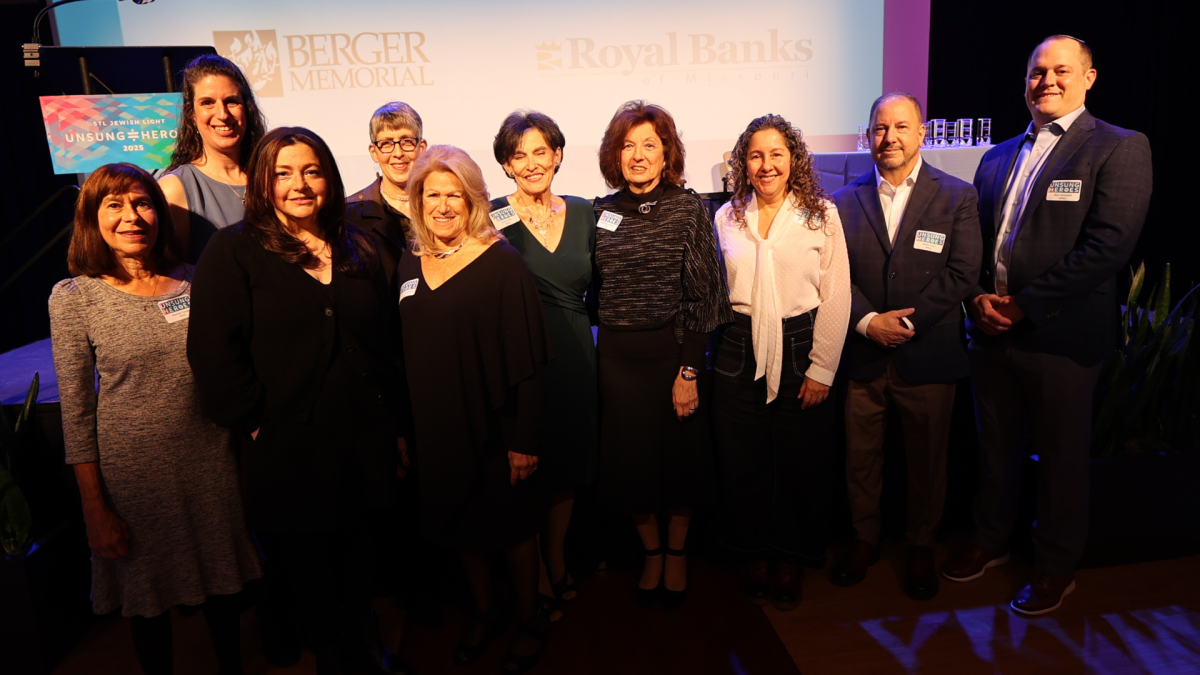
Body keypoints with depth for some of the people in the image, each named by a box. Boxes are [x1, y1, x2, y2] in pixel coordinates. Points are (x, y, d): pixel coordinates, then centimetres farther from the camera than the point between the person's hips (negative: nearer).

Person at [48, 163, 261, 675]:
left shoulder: (194, 283, 1)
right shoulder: (74, 297, -7)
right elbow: (76, 412, -6)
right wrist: (96, 509, -6)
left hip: (212, 464, 2)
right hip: (134, 473, -2)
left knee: (223, 583, 17)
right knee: (148, 598, 15)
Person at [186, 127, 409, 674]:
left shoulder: (358, 251, 10)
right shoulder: (234, 251, -5)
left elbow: (387, 346, 12)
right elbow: (214, 352, -11)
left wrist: (395, 426, 10)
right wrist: (257, 423, -12)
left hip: (365, 449, 4)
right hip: (288, 454, -3)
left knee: (357, 564, 19)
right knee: (308, 576, 13)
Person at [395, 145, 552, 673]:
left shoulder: (501, 263, -12)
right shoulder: (409, 263, 4)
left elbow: (527, 359, -14)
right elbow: (405, 352, 9)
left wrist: (524, 440, -16)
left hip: (493, 429, -5)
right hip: (435, 429, 5)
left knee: (510, 527, 12)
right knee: (459, 527, 18)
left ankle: (530, 619, 35)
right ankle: (484, 611, 42)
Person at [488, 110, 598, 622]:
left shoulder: (582, 213, 7)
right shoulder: (492, 218, -6)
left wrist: (586, 341, 6)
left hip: (576, 356, 4)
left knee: (568, 469, 16)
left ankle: (557, 562, 40)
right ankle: (536, 579, 29)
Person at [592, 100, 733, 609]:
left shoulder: (688, 208, -4)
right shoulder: (602, 212, 5)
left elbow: (701, 294, -7)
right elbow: (593, 290, 10)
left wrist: (689, 370, -12)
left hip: (673, 351, -3)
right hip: (617, 356, 3)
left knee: (679, 454, 10)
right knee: (628, 459, 10)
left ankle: (676, 554, 33)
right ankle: (651, 553, 33)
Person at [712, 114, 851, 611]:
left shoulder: (821, 216, -1)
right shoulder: (727, 218, 7)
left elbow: (836, 297, -3)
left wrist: (822, 368, -7)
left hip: (800, 348, -2)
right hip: (740, 351, 2)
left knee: (801, 462, 7)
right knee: (743, 462, 8)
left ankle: (792, 559, 29)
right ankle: (754, 556, 29)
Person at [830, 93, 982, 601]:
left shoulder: (956, 197, 0)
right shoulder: (846, 201, 6)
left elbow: (962, 275, -7)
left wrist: (908, 322, -14)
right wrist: (868, 321, -14)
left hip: (928, 359, -1)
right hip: (863, 356, 2)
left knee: (927, 460, 12)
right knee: (860, 456, 11)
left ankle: (921, 547, 33)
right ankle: (865, 539, 32)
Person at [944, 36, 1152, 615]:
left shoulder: (1120, 149, -5)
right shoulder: (998, 156, 14)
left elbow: (1107, 246, -16)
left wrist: (1024, 306, -18)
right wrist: (979, 298, -5)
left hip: (1062, 338, -5)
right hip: (990, 331, 5)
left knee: (1060, 457, 10)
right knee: (995, 448, 17)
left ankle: (1056, 567, 29)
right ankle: (991, 541, 37)